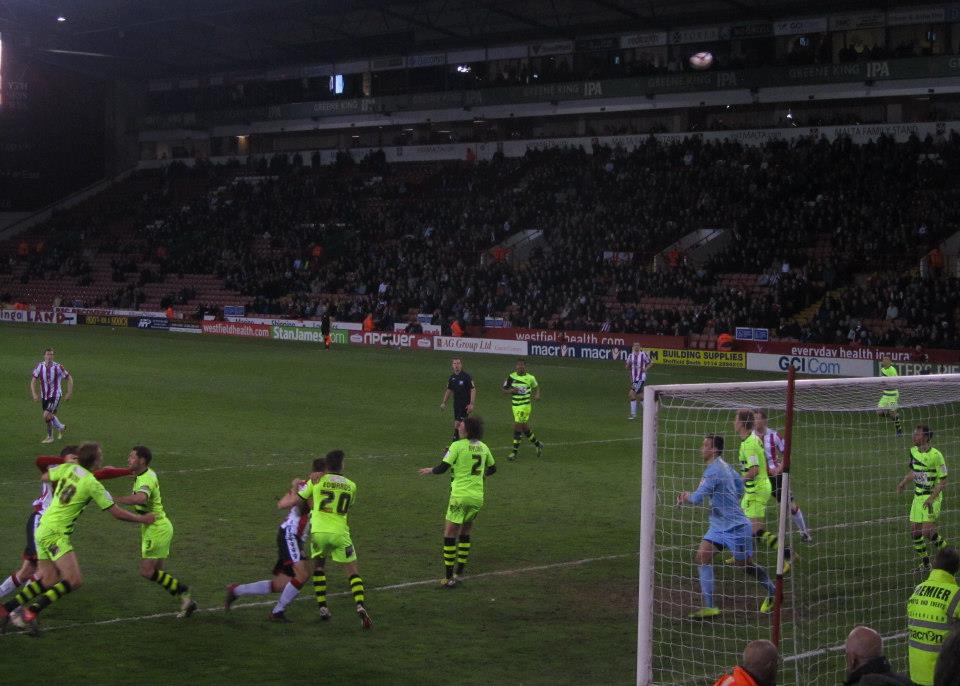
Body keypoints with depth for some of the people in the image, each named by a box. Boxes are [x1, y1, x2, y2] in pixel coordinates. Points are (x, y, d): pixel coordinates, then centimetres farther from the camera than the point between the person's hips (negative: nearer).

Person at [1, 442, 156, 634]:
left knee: (48, 582, 9)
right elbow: (117, 512, -8)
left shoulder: (68, 468, 4)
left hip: (42, 530, 8)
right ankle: (30, 612, -19)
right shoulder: (92, 484, -13)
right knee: (74, 581, -14)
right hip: (56, 534, -8)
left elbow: (45, 477, 21)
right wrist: (142, 519, 5)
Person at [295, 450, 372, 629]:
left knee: (318, 567, 22)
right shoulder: (351, 486, 8)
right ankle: (361, 606, -15)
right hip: (340, 532, 0)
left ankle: (323, 607, 15)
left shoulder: (317, 481, 3)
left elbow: (299, 498, 10)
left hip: (318, 531, 0)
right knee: (353, 572, 6)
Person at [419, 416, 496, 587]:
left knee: (450, 534, 2)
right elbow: (492, 468, 24)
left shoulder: (457, 445, -9)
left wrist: (430, 470, 9)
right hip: (478, 497, 6)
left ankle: (448, 577, 0)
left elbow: (442, 468, -11)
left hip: (460, 496, -6)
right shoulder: (483, 447, 9)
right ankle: (459, 574, 19)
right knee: (465, 534, 19)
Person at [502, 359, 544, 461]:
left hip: (525, 405, -4)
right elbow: (504, 390, 4)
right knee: (524, 428, 14)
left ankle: (515, 452, 0)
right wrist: (511, 390, -16)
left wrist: (537, 395, -4)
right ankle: (537, 444, 36)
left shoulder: (530, 378, -4)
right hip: (515, 405, 4)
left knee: (517, 427, -8)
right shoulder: (512, 377, 0)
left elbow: (536, 386, 15)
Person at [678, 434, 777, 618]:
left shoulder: (713, 472, -24)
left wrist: (685, 497, -5)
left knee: (745, 564, 8)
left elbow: (697, 498, -26)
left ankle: (772, 592, 33)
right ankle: (709, 606, -5)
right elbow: (739, 486, 18)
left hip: (735, 526, -9)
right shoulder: (725, 466, 5)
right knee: (702, 556, -5)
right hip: (718, 525, 9)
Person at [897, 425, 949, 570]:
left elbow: (943, 481, -13)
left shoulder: (935, 455, -17)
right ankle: (925, 562, 20)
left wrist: (932, 498, -21)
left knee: (927, 531, -16)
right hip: (918, 496, 7)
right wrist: (903, 482, 9)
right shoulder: (913, 451, 5)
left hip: (932, 497, -7)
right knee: (914, 531, 5)